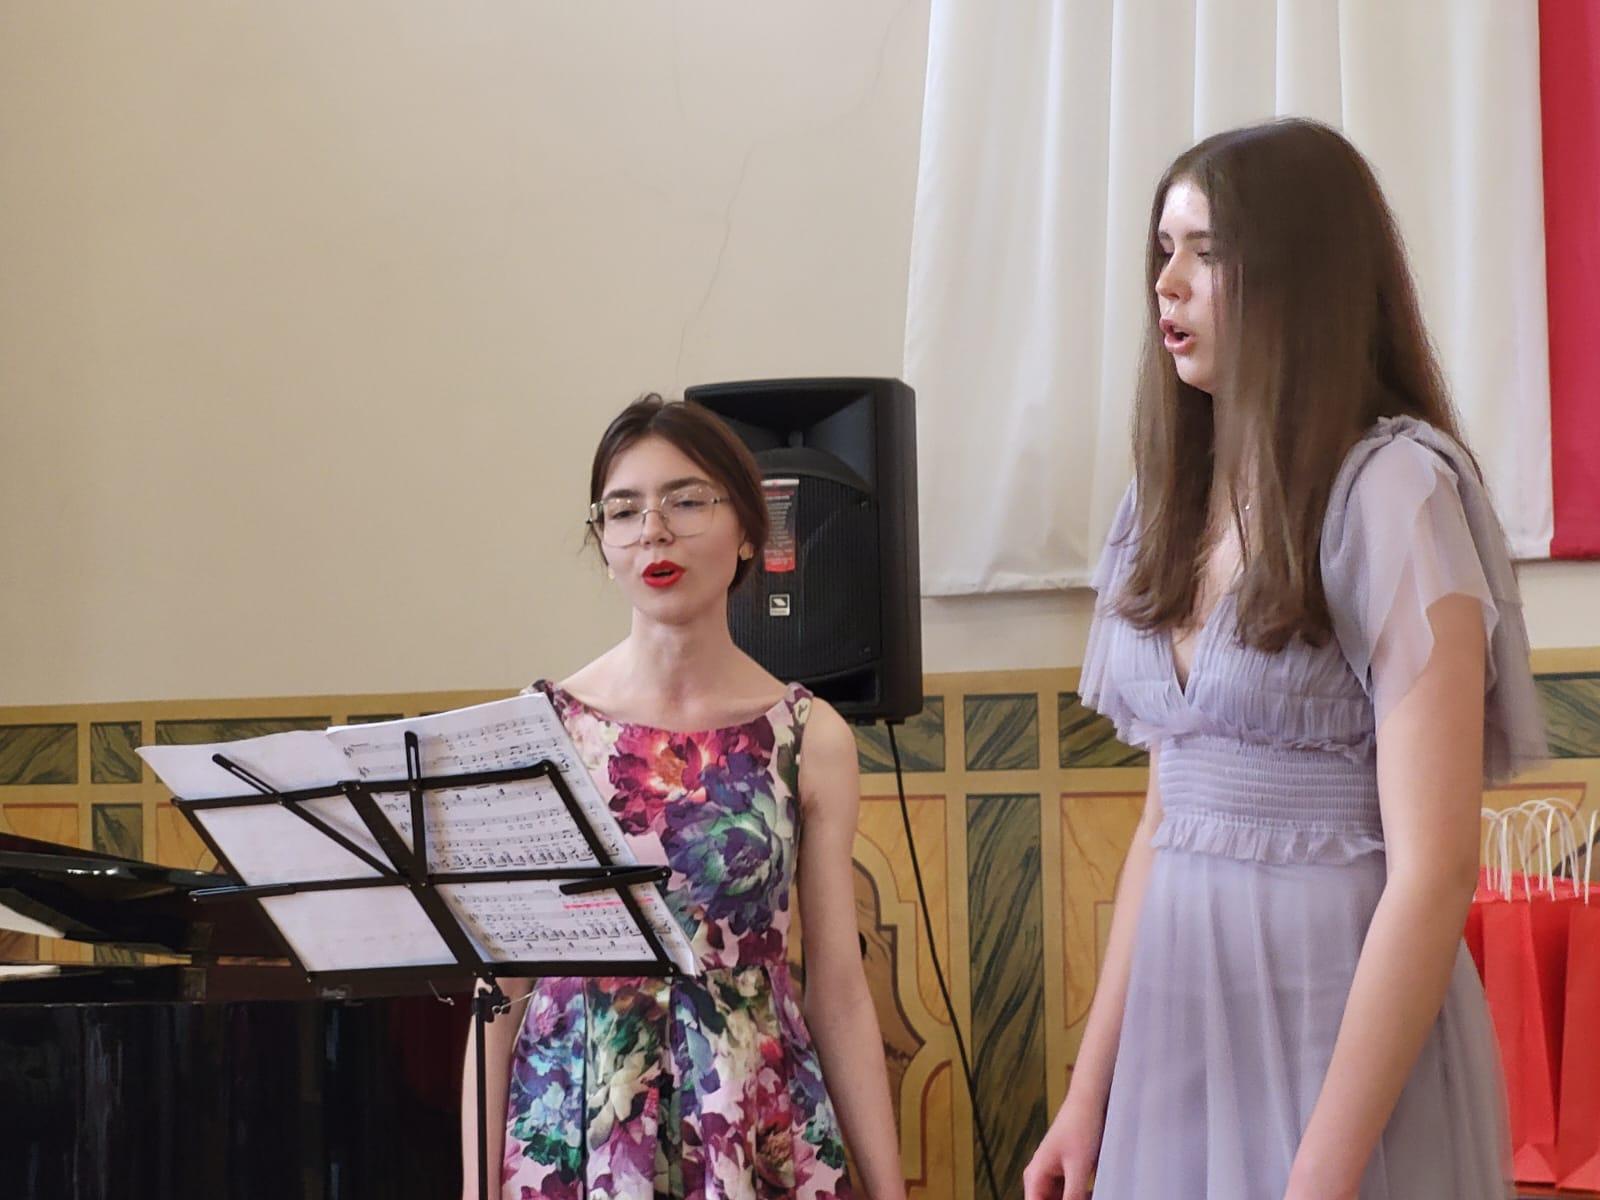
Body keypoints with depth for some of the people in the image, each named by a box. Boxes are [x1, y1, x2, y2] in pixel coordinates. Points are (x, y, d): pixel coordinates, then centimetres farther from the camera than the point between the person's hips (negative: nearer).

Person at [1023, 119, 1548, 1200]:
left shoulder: (1395, 487, -13)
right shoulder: (1174, 500, 8)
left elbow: (1433, 868, -18)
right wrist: (1090, 1094, 10)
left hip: (1343, 1021, -7)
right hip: (1180, 1025, 7)